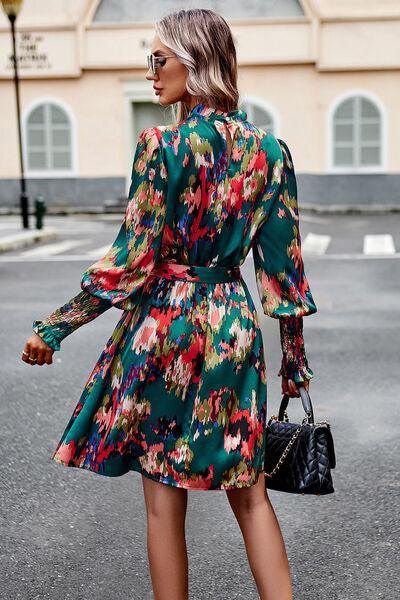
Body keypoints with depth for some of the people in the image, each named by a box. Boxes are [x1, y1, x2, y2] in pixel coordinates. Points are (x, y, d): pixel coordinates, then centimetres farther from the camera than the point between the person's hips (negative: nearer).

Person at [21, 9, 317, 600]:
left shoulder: (163, 146, -13)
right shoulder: (270, 149, 3)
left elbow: (131, 261, -14)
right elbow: (283, 263, 5)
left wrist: (55, 325, -4)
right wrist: (294, 354, 13)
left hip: (166, 320, -5)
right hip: (234, 324, 6)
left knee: (164, 502, 9)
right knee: (248, 492, 16)